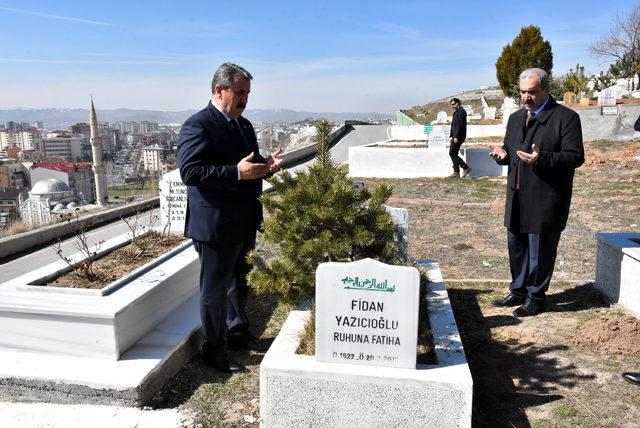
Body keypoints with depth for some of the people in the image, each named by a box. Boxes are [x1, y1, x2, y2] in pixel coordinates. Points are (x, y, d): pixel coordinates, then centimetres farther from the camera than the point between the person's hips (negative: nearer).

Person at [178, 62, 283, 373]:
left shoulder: (244, 125, 13)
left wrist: (266, 164, -2)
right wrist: (237, 172, -30)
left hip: (244, 223, 9)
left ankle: (237, 333, 42)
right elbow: (189, 172, -23)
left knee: (239, 281, 22)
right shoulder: (197, 126, -15)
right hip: (215, 225, -9)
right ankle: (214, 350, 22)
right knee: (215, 289, 5)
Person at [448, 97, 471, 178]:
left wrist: (456, 137, -23)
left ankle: (465, 167, -7)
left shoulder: (461, 111, -11)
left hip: (458, 137, -10)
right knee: (453, 154, 8)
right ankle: (456, 172, 9)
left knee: (452, 153, -12)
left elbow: (460, 125, -19)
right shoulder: (456, 112, 20)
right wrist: (451, 136, 18)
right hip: (455, 137, 10)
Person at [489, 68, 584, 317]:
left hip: (546, 200, -7)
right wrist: (503, 154, -2)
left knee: (540, 250, 4)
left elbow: (575, 156, -13)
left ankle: (535, 297, 19)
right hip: (517, 197, 7)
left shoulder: (566, 117, -8)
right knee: (516, 246, 16)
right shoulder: (515, 118, 13)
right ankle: (518, 291, 32)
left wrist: (542, 159, -27)